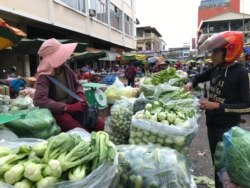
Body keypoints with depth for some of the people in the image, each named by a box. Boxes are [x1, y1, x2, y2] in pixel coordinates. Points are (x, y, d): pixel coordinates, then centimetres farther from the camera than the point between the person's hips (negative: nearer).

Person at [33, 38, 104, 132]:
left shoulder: (66, 68, 2)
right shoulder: (44, 76, -17)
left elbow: (77, 85, 16)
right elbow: (39, 100, -31)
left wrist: (80, 95, -8)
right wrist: (67, 107, -33)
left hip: (73, 106, 6)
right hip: (58, 112, -6)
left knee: (100, 124, -7)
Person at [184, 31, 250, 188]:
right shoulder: (216, 69, 1)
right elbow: (199, 77, 18)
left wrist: (217, 105, -26)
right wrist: (191, 83, -4)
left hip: (228, 127, -6)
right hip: (212, 123, 6)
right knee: (216, 161, 21)